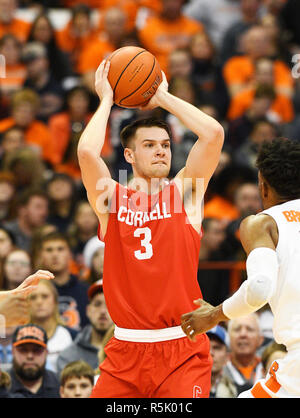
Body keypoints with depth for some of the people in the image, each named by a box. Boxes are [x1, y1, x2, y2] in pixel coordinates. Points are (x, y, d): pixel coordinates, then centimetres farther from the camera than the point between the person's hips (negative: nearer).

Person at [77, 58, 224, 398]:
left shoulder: (184, 191, 6)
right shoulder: (111, 198, 5)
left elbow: (213, 134, -8)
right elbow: (87, 151, -14)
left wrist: (164, 97, 3)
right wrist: (106, 101, 0)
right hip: (126, 350, 1)